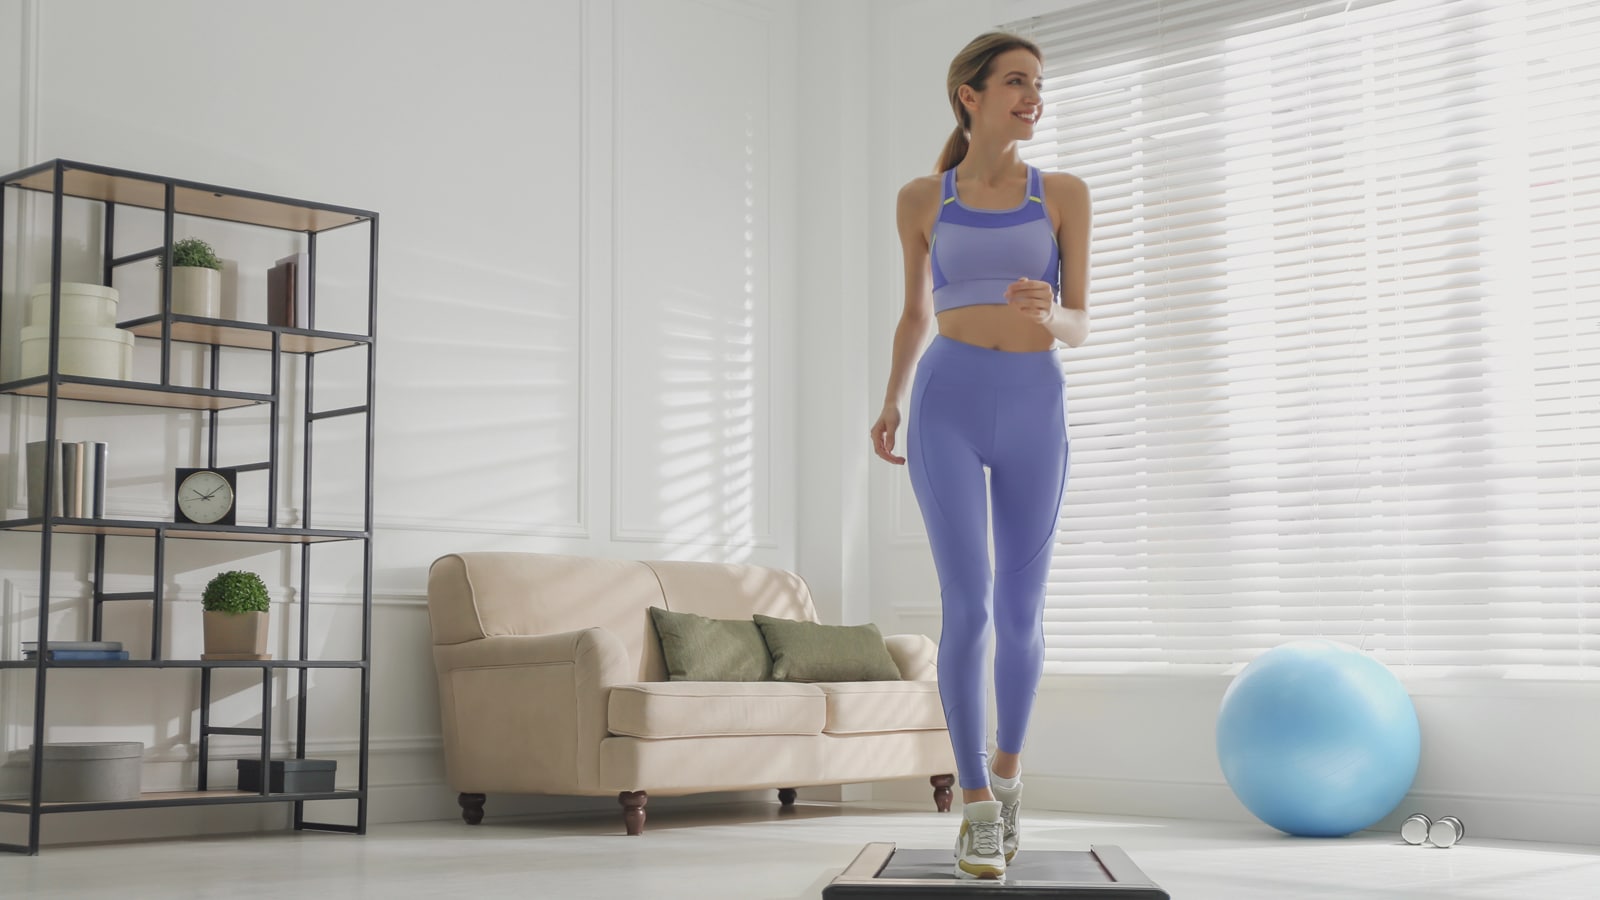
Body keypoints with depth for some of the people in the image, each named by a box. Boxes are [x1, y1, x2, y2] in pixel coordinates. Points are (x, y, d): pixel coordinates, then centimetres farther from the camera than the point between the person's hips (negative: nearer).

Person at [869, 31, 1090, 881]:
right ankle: (978, 806, -1)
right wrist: (891, 401, 9)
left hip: (1034, 411, 1)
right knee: (967, 608, -12)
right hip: (948, 405, -1)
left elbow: (1081, 325, 4)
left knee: (1020, 614, 5)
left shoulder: (1064, 193, 8)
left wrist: (1050, 312, -20)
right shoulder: (920, 200, 9)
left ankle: (1007, 764, 31)